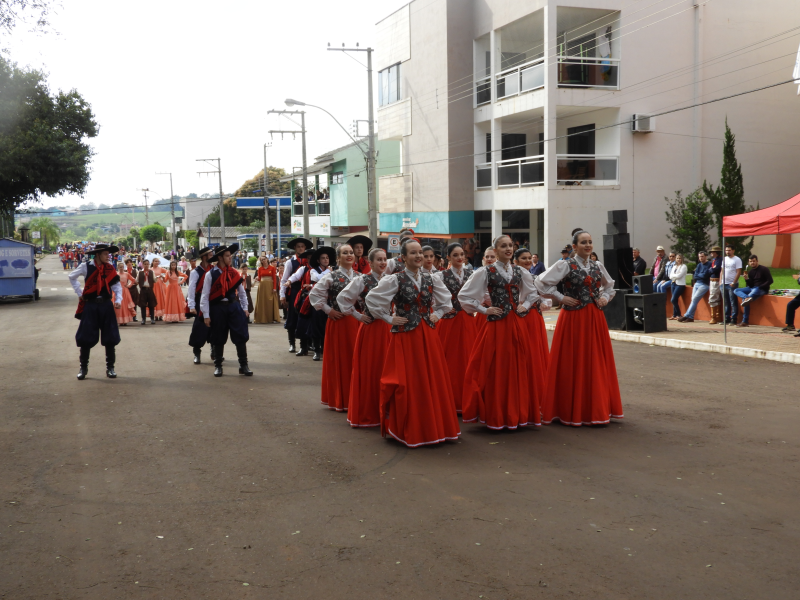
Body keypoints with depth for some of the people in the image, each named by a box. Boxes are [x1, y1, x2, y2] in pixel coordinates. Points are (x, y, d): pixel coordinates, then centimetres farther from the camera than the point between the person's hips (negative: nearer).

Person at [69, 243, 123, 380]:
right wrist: (80, 293, 6)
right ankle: (83, 368, 16)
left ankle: (110, 368, 14)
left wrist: (118, 300, -11)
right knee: (86, 338, 2)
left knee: (110, 337, 3)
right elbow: (72, 277, 13)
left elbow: (116, 285, 4)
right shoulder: (85, 267, -3)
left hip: (106, 305, 2)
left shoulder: (109, 268, 3)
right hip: (90, 305, -2)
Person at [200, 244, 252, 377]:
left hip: (234, 307, 3)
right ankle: (218, 366, 22)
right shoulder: (210, 274, -7)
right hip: (218, 308, -3)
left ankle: (243, 365, 8)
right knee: (218, 339, 8)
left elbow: (242, 292, 13)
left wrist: (245, 309, 8)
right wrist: (206, 315, -9)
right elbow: (205, 296, -6)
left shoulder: (234, 273, 4)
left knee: (241, 336, -1)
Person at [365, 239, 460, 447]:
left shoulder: (430, 280, 7)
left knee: (433, 380, 6)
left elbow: (446, 300, 21)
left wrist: (437, 315, 8)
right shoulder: (395, 280, -7)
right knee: (408, 382, -2)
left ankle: (433, 426, 18)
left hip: (428, 335, 5)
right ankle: (409, 431, 10)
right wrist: (389, 319, -8)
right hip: (405, 335, -4)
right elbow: (371, 299, -9)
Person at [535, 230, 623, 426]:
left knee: (597, 363, 7)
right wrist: (561, 298, -10)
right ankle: (573, 412, 7)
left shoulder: (598, 266, 10)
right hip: (573, 319, -5)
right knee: (573, 364, -2)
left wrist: (605, 298, 8)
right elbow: (542, 282, -11)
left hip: (595, 319, 5)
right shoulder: (565, 265, -5)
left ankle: (596, 409, 17)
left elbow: (609, 285, 27)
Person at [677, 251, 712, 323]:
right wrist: (701, 275, -6)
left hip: (704, 285, -7)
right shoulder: (699, 265, 17)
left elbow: (705, 275, -15)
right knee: (693, 300, -2)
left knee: (695, 299, -15)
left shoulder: (709, 265, -6)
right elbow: (695, 276, 9)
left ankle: (686, 316, -16)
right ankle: (690, 317, -2)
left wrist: (698, 275, 0)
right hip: (696, 284, 7)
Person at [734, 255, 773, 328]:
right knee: (736, 291, -12)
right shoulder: (750, 271, 14)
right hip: (753, 288, 7)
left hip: (762, 289, -7)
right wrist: (746, 279, -8)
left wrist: (760, 287, -16)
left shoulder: (763, 269, -3)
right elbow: (751, 285, 11)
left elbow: (770, 281, -8)